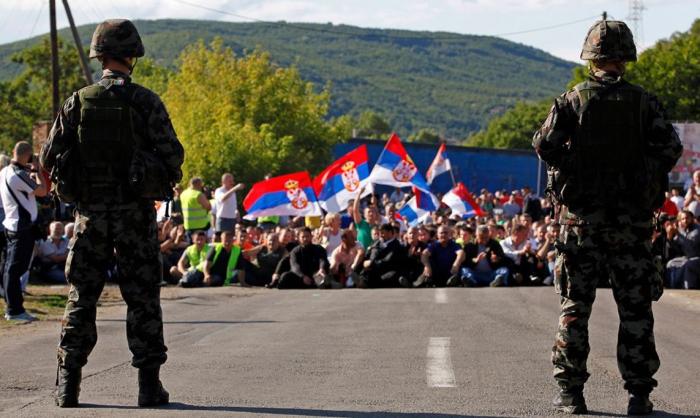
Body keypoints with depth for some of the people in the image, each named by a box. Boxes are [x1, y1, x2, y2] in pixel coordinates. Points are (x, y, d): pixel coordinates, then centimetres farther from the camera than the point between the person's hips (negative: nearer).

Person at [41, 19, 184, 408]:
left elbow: (49, 157, -1)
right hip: (135, 212, -2)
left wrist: (69, 179, 19)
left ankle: (68, 385, 6)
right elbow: (173, 155, -10)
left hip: (91, 211, 2)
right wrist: (164, 178, 12)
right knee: (142, 298, 4)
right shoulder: (146, 101, -7)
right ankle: (149, 383, 3)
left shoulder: (78, 101, -1)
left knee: (82, 296, 9)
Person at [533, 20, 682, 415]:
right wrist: (650, 177, 10)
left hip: (582, 216, 0)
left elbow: (545, 144, -8)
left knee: (575, 305, 7)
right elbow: (671, 148, -7)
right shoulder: (643, 102, 0)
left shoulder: (572, 100, -1)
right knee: (635, 307, 5)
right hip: (632, 218, 0)